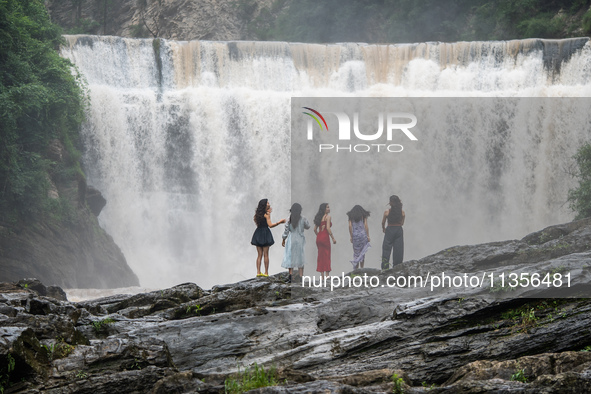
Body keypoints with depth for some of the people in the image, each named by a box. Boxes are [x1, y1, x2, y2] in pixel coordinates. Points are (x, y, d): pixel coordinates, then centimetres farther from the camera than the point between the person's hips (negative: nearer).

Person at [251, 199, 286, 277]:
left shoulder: (258, 214, 10)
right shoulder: (266, 214, -10)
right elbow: (270, 225, -16)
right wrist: (280, 222, -9)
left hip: (258, 233, 6)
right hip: (265, 233, -6)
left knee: (259, 255, 8)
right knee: (266, 254, -1)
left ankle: (258, 272, 3)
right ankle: (266, 272, 0)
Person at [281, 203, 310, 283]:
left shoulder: (289, 219, -7)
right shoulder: (303, 219, -6)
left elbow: (286, 230, -4)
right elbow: (307, 227, 10)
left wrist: (283, 240, 6)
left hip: (291, 240, 0)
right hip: (300, 240, 0)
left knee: (290, 257, 8)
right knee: (300, 258, 8)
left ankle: (291, 275, -3)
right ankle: (301, 276, 6)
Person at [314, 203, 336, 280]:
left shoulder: (319, 217, 14)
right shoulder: (327, 216, -7)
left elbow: (315, 229, 14)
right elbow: (328, 228, -16)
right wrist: (333, 238, -11)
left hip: (319, 238, 7)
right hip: (325, 237, -7)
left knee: (321, 256, 9)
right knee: (327, 256, -2)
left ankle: (322, 276, 10)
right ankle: (327, 276, -4)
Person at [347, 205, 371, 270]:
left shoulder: (351, 216, 9)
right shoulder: (363, 216, 6)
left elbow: (350, 226, 0)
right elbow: (366, 226, 0)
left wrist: (351, 236, 3)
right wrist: (368, 236, 1)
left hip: (355, 235, 1)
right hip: (363, 234, -1)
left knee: (356, 252, 6)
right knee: (362, 253, 5)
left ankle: (355, 269, 1)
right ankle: (362, 269, 3)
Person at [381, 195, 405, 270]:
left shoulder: (387, 212, -10)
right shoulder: (402, 212, -5)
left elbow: (383, 222, 0)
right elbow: (402, 223, 5)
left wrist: (383, 229, 20)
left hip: (389, 230, -2)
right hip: (399, 230, 2)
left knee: (386, 249, 7)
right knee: (398, 249, 8)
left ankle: (385, 267, 3)